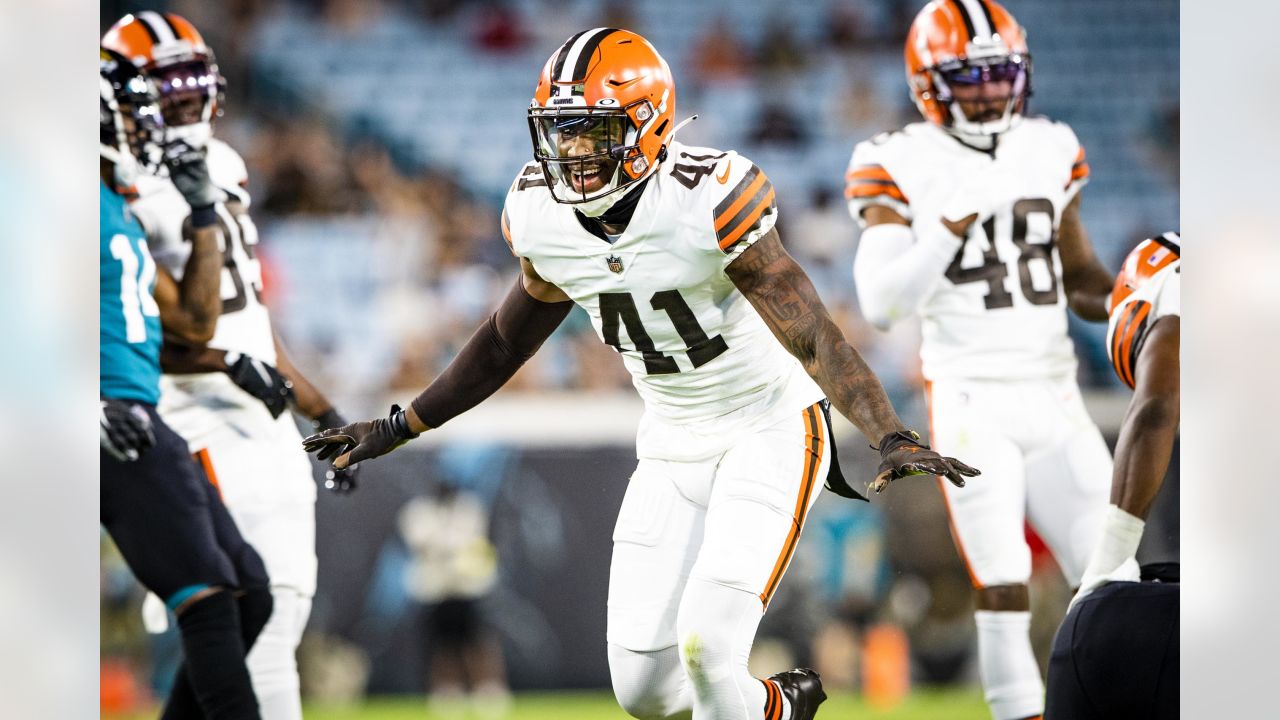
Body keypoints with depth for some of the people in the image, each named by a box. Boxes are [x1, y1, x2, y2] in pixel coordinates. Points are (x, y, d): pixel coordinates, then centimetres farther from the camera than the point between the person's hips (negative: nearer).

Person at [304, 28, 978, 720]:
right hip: (672, 447, 6)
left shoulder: (703, 200, -26)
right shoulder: (542, 216, -8)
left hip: (769, 430, -6)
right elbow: (508, 340, 11)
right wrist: (399, 428, 15)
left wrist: (892, 437, -38)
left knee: (706, 643, -22)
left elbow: (812, 336, -27)